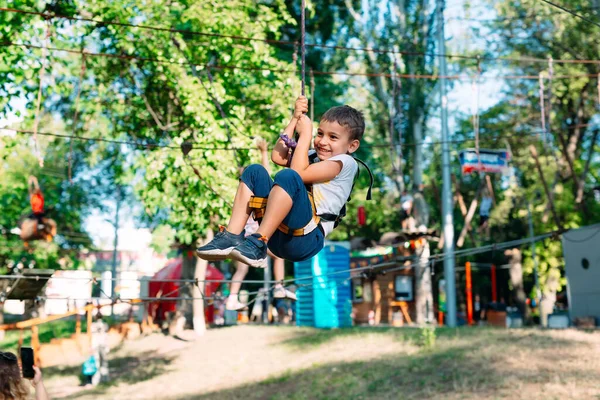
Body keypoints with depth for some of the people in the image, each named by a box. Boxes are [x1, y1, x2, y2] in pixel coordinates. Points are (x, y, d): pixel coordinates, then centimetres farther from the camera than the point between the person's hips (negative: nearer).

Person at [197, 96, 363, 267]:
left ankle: (258, 243, -30)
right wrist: (295, 119, 12)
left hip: (304, 239, -8)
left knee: (288, 176, -29)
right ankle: (232, 236, -11)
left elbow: (298, 173, -12)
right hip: (277, 233, 8)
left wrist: (305, 134, -3)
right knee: (255, 172, 3)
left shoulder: (345, 162, -1)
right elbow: (278, 157, 12)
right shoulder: (314, 157, 24)